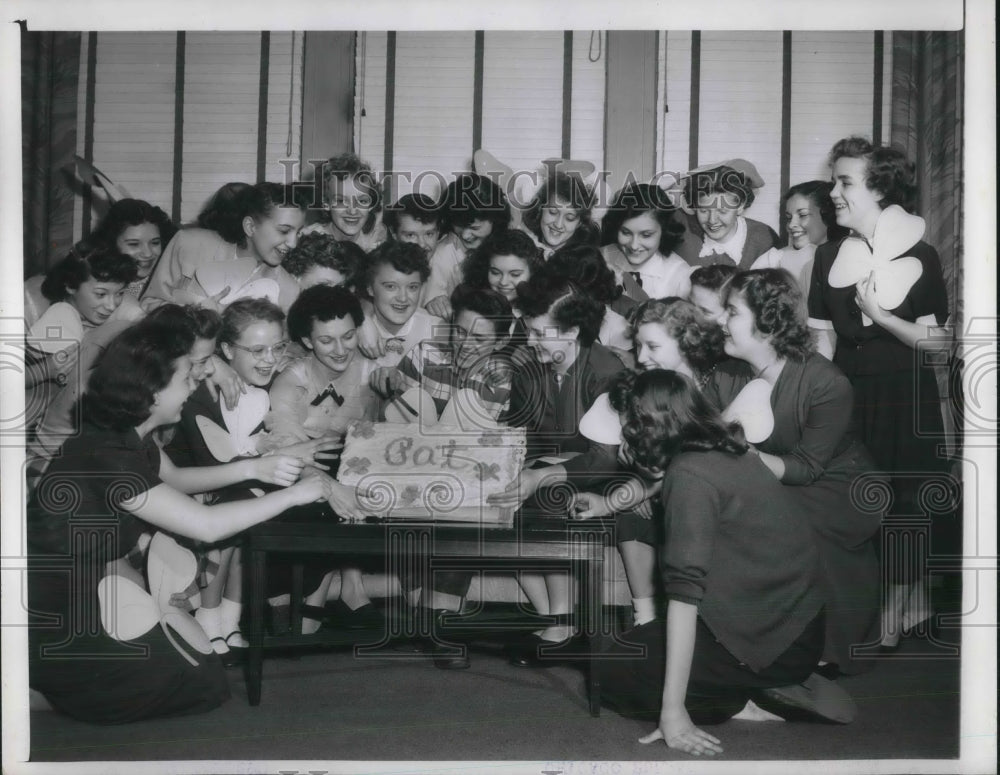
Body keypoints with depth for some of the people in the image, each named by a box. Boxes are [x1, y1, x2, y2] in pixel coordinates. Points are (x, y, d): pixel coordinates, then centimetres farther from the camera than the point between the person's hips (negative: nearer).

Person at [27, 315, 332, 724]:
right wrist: (292, 494, -21)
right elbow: (206, 525, -31)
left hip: (93, 574, 9)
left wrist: (251, 468, 2)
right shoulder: (106, 457, -32)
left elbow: (172, 478, 16)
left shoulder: (128, 433, -4)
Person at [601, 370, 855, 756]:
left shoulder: (690, 475, -22)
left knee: (616, 673, 3)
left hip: (770, 639, -9)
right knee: (645, 643, 27)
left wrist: (673, 711, -28)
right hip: (795, 621, 9)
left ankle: (751, 704, -4)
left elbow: (685, 592, -28)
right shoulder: (726, 451, 5)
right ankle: (778, 687, 10)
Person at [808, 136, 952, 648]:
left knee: (900, 507, 1)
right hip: (847, 393, 3)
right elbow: (823, 340, 8)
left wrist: (881, 316, -19)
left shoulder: (919, 256, -6)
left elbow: (938, 342, -7)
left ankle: (893, 622, 14)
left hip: (903, 399, -3)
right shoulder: (829, 256, 6)